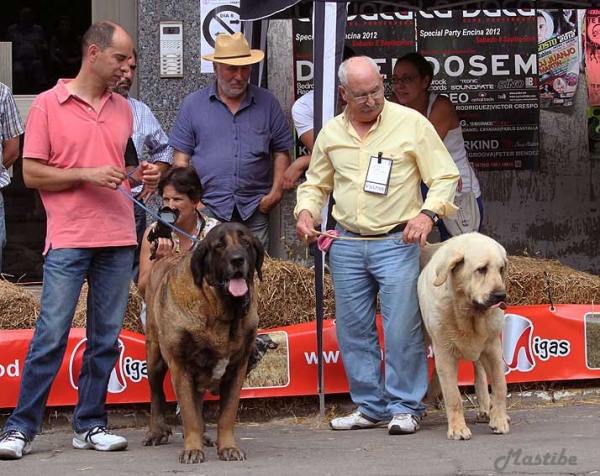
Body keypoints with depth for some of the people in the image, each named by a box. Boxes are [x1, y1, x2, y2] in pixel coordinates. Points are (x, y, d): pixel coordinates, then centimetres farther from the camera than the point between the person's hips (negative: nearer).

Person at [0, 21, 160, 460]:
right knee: (51, 334, -7)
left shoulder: (123, 109, 15)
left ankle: (90, 424, 13)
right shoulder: (48, 105, -1)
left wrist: (142, 175, 6)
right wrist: (87, 175, -14)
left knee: (106, 338, 5)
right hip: (69, 239, -5)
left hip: (119, 240, 5)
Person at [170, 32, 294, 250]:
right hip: (208, 210, -1)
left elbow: (281, 152, 13)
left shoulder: (267, 103, 11)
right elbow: (181, 158, 7)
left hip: (254, 210, 1)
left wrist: (276, 191, 0)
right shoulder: (193, 105, 8)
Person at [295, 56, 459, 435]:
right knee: (353, 331, 7)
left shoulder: (411, 123, -3)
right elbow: (316, 184, 21)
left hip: (397, 243, -4)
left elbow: (445, 176, -3)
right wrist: (306, 212, 1)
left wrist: (428, 212, -19)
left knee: (402, 329, -7)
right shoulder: (331, 133, 9)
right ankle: (371, 407, 17)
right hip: (347, 245, 5)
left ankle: (404, 408, 3)